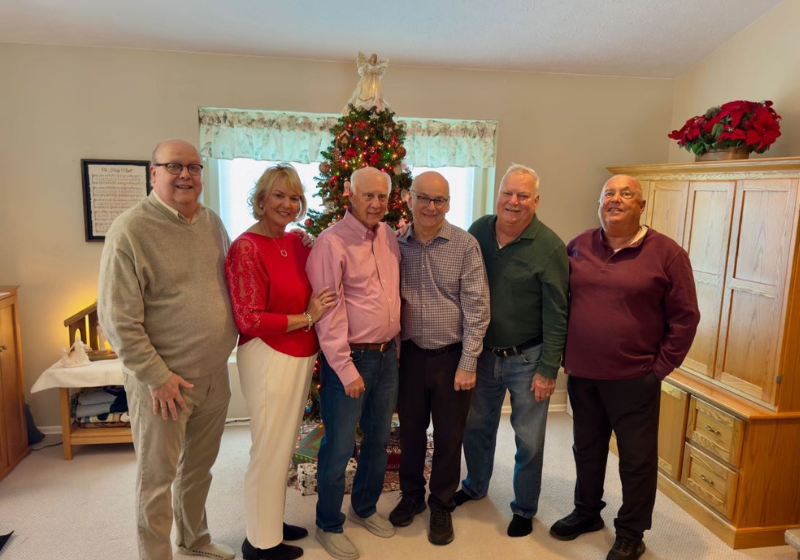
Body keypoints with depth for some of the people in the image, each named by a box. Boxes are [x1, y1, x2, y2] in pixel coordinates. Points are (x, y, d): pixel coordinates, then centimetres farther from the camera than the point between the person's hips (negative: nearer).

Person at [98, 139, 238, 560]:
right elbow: (118, 320, -16)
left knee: (200, 466, 22)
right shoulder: (131, 230, -14)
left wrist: (225, 347, 11)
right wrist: (157, 376, -15)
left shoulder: (212, 222, 5)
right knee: (157, 478, 9)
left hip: (215, 374, 6)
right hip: (162, 380, -6)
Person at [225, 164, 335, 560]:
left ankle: (271, 521, 40)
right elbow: (249, 320, -19)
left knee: (284, 446, 20)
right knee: (269, 449, 6)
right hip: (268, 358, -8)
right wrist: (306, 318, -16)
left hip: (300, 356, 8)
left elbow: (314, 293, 21)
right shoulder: (246, 248, -15)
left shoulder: (296, 242, 7)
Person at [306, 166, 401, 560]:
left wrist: (396, 344, 14)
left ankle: (365, 508, 41)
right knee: (339, 447, 6)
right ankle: (328, 525, 27)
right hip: (351, 358, -7)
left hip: (387, 355, 7)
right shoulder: (331, 242, -15)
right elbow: (328, 313, -17)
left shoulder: (389, 237, 7)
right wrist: (346, 368, -16)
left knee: (379, 440, 19)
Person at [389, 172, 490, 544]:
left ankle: (442, 506, 32)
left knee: (448, 436, 11)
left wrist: (468, 362, -12)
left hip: (452, 355, -2)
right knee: (410, 430, 17)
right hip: (410, 354, 3)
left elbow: (476, 307, -10)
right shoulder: (398, 245, 0)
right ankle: (411, 494, 39)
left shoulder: (465, 245, -9)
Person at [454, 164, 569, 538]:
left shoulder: (549, 247, -15)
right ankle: (475, 486, 44)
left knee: (529, 439, 9)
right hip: (483, 353, 4)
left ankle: (525, 508, 31)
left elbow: (556, 315, -13)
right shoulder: (478, 231, -2)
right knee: (477, 425, 20)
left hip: (527, 358, -4)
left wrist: (548, 370, -13)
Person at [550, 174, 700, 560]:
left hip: (634, 379, -3)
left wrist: (660, 367, -7)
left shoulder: (667, 253, -7)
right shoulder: (578, 246, 3)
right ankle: (587, 511, 41)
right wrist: (564, 355, 7)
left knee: (637, 459, 10)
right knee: (587, 449, 20)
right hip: (581, 375, 4)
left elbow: (685, 317, -5)